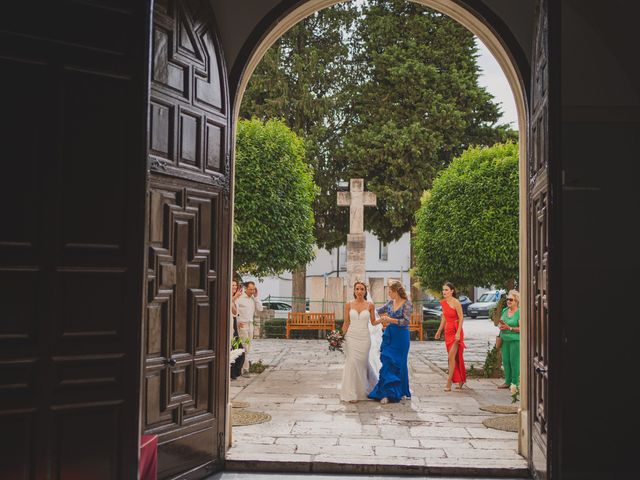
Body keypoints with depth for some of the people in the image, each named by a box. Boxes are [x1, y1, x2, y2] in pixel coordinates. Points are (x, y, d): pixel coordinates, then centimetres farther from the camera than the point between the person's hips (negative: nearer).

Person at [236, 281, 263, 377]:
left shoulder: (253, 299, 13)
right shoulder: (239, 298, -8)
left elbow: (260, 309, 5)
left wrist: (256, 297, 0)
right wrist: (237, 322, -17)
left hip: (250, 324, 7)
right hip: (242, 325, -7)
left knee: (248, 347, 7)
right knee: (244, 347, -10)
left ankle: (242, 367, 11)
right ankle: (245, 369, -9)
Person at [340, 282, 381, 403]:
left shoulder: (370, 305, 2)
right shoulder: (348, 305, 2)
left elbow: (373, 322, 7)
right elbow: (346, 322, 5)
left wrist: (382, 319, -11)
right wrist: (341, 336, -1)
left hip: (364, 337, 0)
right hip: (351, 336, 0)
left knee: (362, 362, 4)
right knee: (352, 362, -5)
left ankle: (362, 390, 28)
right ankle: (352, 393, 2)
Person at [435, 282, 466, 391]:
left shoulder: (456, 302, -13)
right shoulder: (443, 302, 8)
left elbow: (461, 318, -14)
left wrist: (458, 333, -20)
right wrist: (439, 331, 17)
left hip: (456, 332, -7)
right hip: (447, 331, 7)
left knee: (451, 357, -10)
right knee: (454, 357, 12)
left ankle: (448, 383, -9)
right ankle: (460, 380, 23)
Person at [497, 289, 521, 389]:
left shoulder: (520, 312, -9)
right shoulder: (505, 310, 13)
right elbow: (499, 323, 19)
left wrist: (510, 328, -21)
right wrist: (500, 326, -3)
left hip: (515, 340, -7)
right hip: (505, 339, 7)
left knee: (514, 361, -4)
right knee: (505, 360, 9)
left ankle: (515, 383, 6)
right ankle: (507, 382, 18)